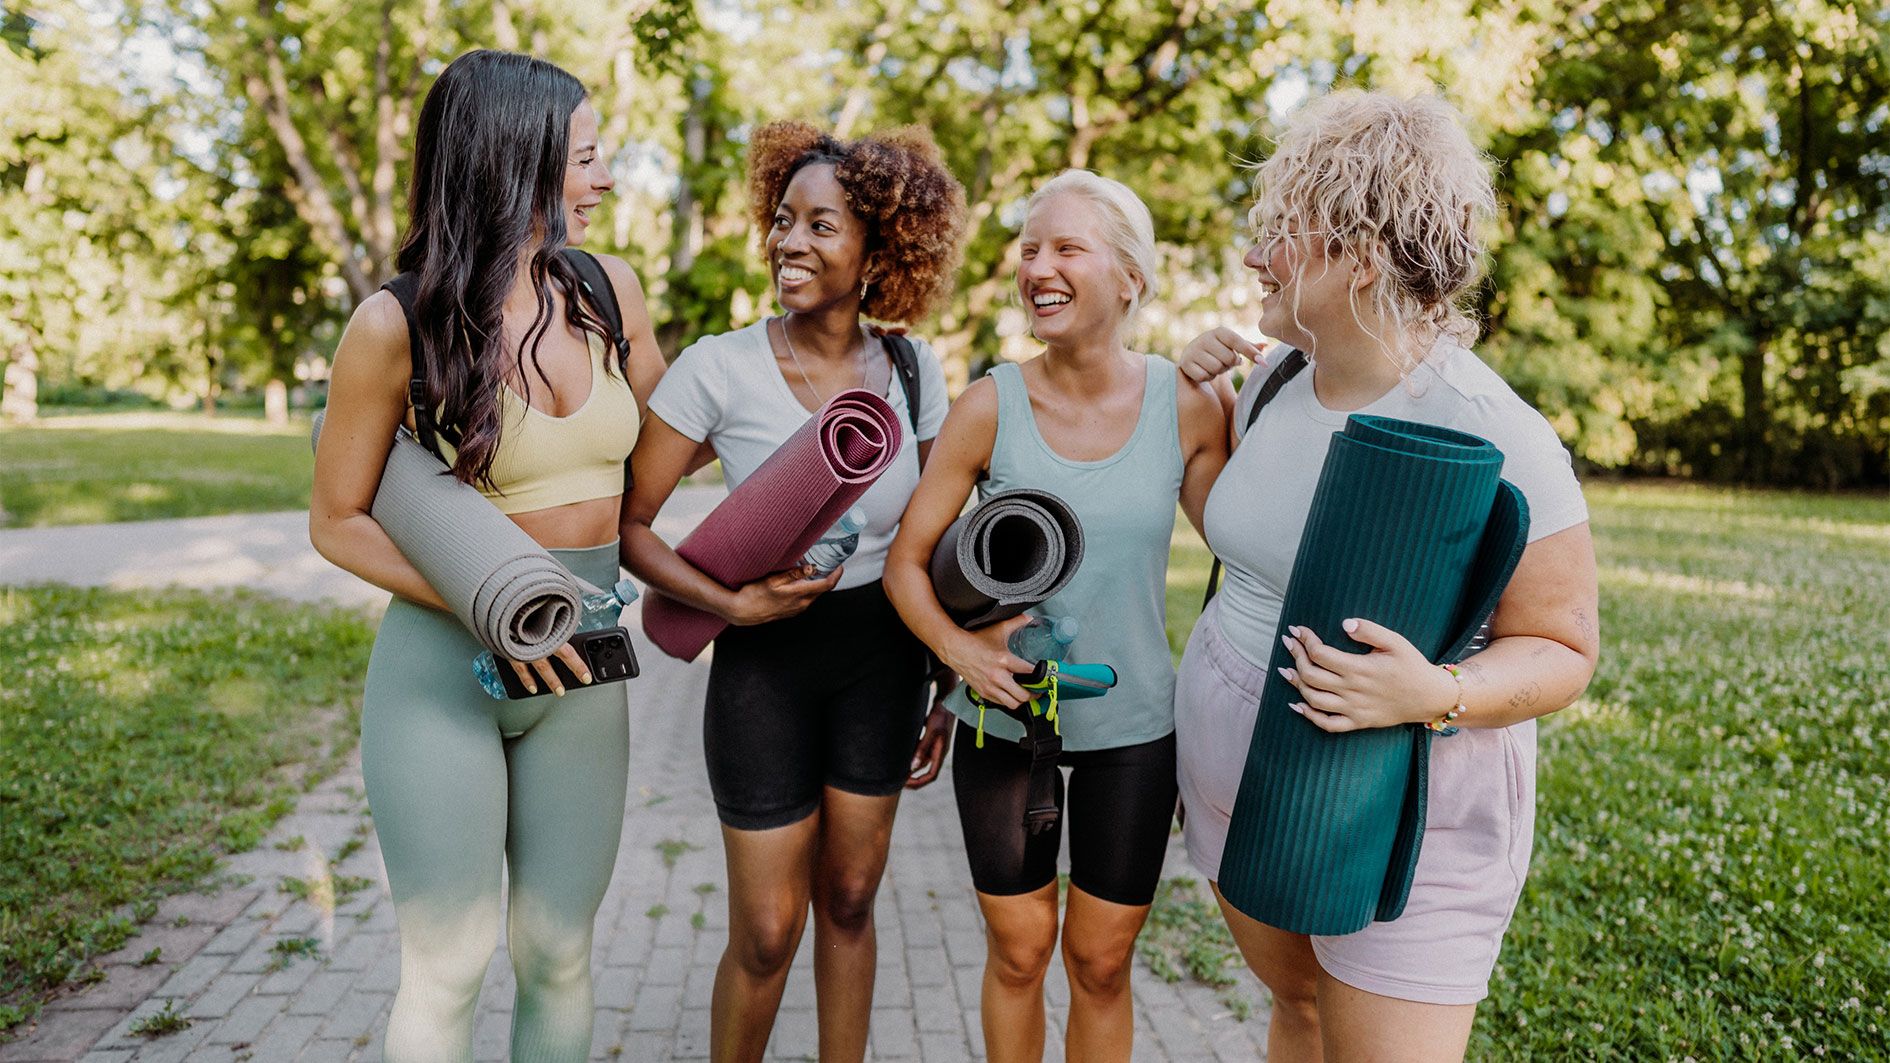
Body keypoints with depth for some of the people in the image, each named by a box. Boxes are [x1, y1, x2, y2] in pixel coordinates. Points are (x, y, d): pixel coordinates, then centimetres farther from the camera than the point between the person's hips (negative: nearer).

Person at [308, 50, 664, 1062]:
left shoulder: (608, 289, 0)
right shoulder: (398, 323, -12)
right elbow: (336, 522, -5)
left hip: (579, 675, 4)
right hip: (441, 672, -3)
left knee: (557, 956, 12)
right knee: (447, 964, 7)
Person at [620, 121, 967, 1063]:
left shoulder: (913, 369, -3)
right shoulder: (720, 368, -13)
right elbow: (626, 523, -10)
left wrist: (946, 688, 7)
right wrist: (733, 603, -21)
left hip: (883, 660, 3)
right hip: (767, 665, -3)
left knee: (848, 899, 17)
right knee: (766, 933, 7)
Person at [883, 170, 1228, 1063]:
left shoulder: (1187, 407, -8)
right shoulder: (990, 406, -10)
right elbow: (907, 560, -5)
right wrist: (958, 646, -23)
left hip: (1134, 728, 1)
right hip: (1005, 720, 0)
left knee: (1102, 963, 14)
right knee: (1018, 953, 15)